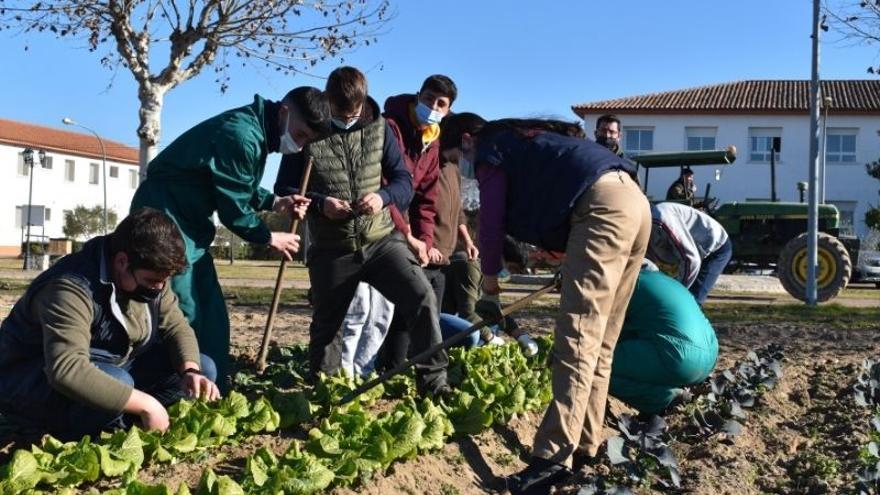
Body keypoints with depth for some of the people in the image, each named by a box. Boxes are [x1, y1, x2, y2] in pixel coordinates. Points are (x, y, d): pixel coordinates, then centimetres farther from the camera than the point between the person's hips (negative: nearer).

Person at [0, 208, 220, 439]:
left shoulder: (150, 275, -8)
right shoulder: (71, 289, -33)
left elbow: (175, 326, -2)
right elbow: (67, 371, -45)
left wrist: (191, 371, -23)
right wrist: (146, 404, -43)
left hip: (110, 367, 8)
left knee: (203, 368, -6)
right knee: (115, 382, -39)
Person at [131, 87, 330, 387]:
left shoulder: (258, 132, 7)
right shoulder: (241, 135, -24)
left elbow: (238, 189, 16)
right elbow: (232, 207, -18)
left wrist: (275, 203, 0)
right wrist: (269, 238, -4)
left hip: (188, 220, 10)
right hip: (164, 215, -10)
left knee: (212, 315, 9)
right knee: (184, 316, -10)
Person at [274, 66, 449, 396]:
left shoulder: (379, 128, 3)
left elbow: (404, 181, 3)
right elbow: (283, 189, 0)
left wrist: (383, 197, -19)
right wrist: (320, 203, -19)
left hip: (382, 241, 1)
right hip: (332, 250, 0)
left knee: (422, 297, -18)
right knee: (324, 325, 10)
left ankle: (434, 383, -8)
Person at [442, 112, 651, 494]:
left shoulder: (490, 149, 8)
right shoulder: (520, 139, 33)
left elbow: (491, 222, 5)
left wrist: (490, 284, 16)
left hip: (603, 206, -9)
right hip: (634, 201, 9)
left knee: (578, 336, -16)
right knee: (600, 340, 9)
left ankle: (554, 455, -21)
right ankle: (585, 442, 12)